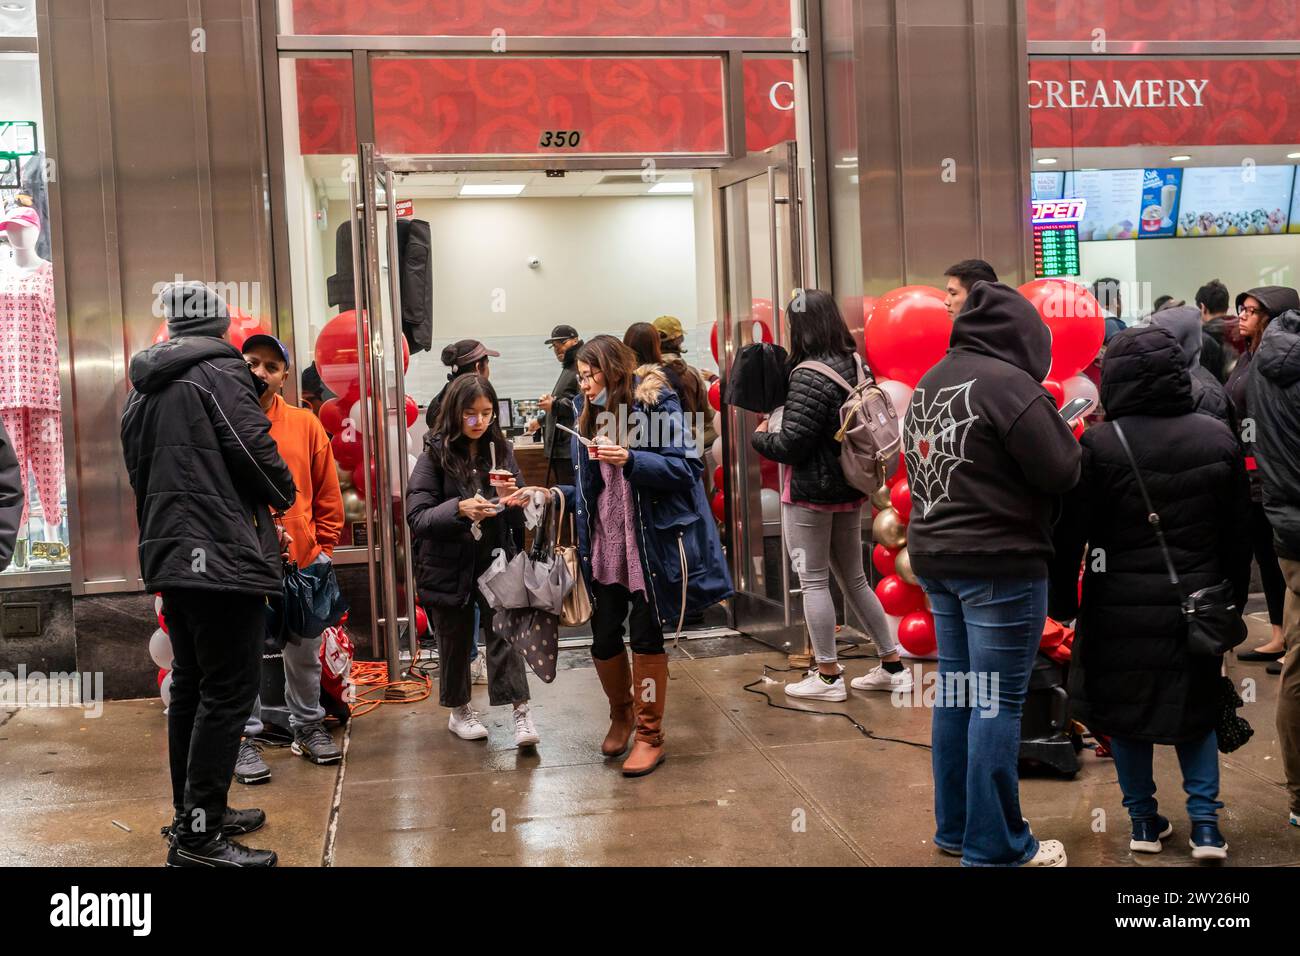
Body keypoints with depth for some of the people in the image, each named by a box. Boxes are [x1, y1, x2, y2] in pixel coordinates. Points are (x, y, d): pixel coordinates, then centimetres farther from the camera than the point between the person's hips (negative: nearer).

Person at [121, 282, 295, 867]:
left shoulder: (142, 389, 17)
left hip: (169, 555, 9)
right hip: (224, 555, -9)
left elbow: (139, 473, 18)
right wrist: (283, 493, 5)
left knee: (190, 686, 15)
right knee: (229, 691, -7)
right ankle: (199, 837, -8)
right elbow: (255, 450, -15)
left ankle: (193, 814, 23)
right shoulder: (220, 372, -8)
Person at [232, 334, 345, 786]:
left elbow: (327, 494, 8)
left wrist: (323, 547, 5)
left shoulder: (305, 424, 4)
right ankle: (246, 738, 14)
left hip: (302, 561, 3)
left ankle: (308, 727, 30)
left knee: (305, 651, 15)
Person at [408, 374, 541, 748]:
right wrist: (459, 509, -31)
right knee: (455, 641, 12)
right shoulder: (435, 456, -9)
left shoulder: (500, 450, 1)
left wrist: (511, 499, -16)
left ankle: (521, 711, -5)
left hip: (495, 560, 1)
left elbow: (515, 518, 8)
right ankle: (458, 711, 29)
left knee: (504, 633, -8)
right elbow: (417, 518, -15)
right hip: (449, 565, -1)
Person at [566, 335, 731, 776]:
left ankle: (649, 735, 16)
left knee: (646, 637, 1)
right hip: (604, 546, 5)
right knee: (603, 639, 6)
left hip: (652, 542, -5)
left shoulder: (656, 402, -8)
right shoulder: (588, 413, 11)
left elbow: (682, 467, -14)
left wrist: (630, 459, -26)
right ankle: (621, 715, 33)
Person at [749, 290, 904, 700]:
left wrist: (759, 436, -2)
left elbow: (790, 445, -20)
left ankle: (828, 676, 11)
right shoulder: (855, 365, 6)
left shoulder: (810, 376, -20)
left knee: (813, 581, 3)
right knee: (854, 578, 17)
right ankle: (893, 666, 21)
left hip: (811, 491, -8)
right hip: (850, 487, 8)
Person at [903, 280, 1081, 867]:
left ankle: (954, 829, 22)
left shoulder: (929, 383, 12)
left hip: (934, 554, 9)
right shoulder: (1007, 381, -14)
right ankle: (996, 847, 4)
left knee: (954, 692, 14)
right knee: (997, 702, -2)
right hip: (1000, 561, -8)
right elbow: (1062, 472, -14)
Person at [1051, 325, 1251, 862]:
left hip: (1120, 608, -3)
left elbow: (1071, 534, -8)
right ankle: (1205, 823, 11)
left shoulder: (1098, 444, -11)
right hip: (1194, 608, 3)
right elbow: (1238, 534, 8)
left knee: (1124, 710, 11)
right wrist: (1233, 599, 19)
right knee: (1196, 711, 17)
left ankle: (1144, 820, 19)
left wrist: (1063, 601, 4)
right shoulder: (1219, 439, 1)